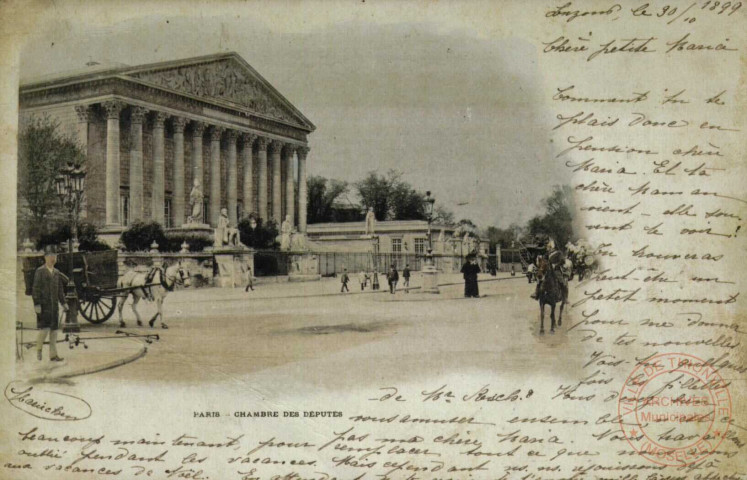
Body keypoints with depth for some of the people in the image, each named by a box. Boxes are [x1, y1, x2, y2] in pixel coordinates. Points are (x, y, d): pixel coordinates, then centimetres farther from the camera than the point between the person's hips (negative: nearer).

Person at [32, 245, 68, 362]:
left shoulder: (57, 273, 13)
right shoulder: (40, 271, -4)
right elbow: (35, 289, -9)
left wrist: (63, 303, 12)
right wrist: (36, 304, -15)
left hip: (54, 305, 6)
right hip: (43, 305, -6)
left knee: (54, 330, 4)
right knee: (44, 328, -10)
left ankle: (53, 355, 8)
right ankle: (39, 349, 15)